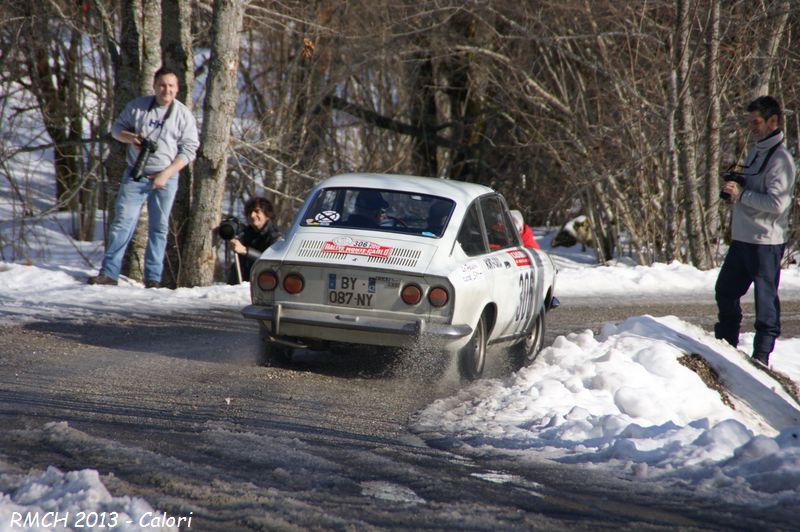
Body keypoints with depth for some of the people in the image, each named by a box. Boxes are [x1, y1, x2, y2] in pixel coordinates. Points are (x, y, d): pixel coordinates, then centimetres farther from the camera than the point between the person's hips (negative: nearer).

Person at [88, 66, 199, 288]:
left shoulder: (183, 115, -1)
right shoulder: (137, 106, 3)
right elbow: (117, 128, 13)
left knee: (159, 227, 4)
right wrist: (130, 137, -10)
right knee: (122, 222, -6)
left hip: (165, 179, -1)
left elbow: (189, 150, -2)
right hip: (135, 176, 1)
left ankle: (153, 277, 9)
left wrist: (166, 174, -12)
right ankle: (109, 272, -5)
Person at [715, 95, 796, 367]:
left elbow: (776, 204, -22)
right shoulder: (755, 152, 15)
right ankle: (726, 343, 34)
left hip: (766, 241, -10)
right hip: (741, 237, 10)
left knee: (765, 299, -2)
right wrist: (733, 189, 5)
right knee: (725, 290, 18)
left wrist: (742, 194, -18)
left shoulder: (780, 158, -14)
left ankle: (762, 354, 5)